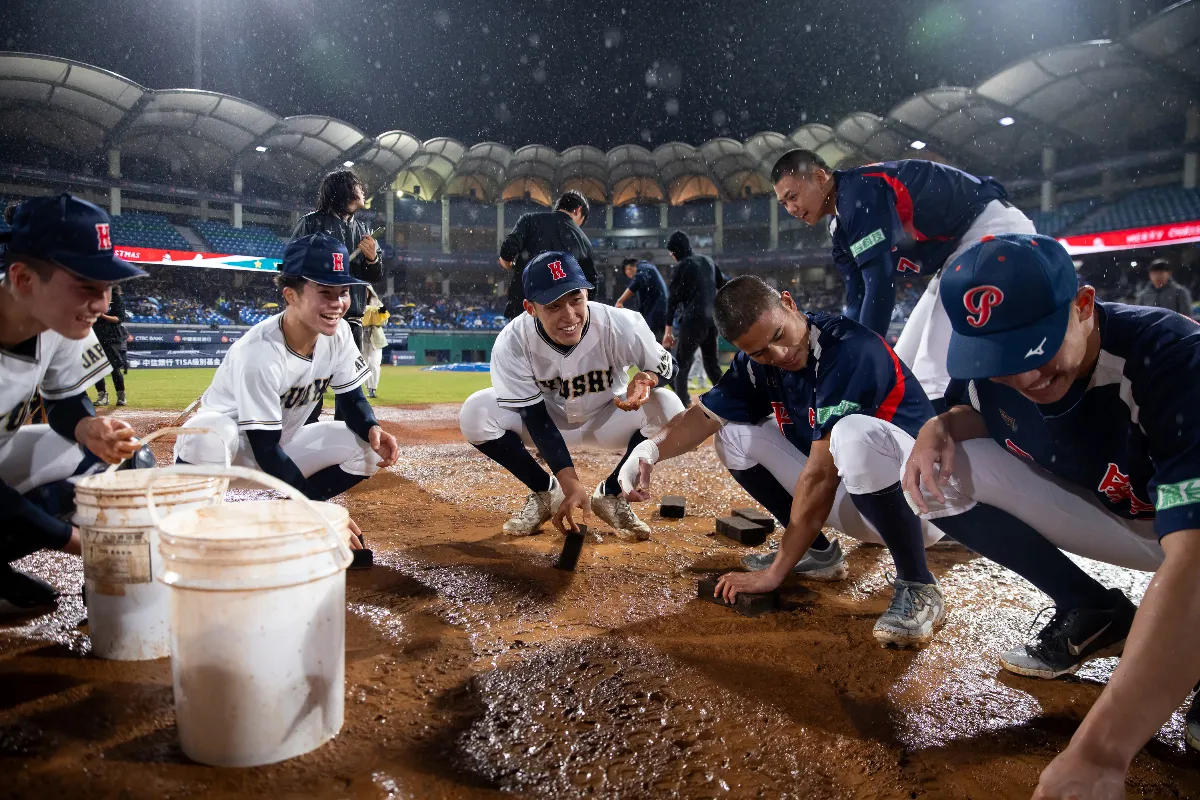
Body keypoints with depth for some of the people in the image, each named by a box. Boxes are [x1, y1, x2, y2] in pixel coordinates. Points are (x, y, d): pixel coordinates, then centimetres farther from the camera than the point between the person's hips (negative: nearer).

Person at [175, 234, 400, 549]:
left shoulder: (338, 334, -13)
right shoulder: (258, 352, -31)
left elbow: (351, 398, -1)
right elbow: (265, 450, -29)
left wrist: (372, 429, -25)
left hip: (283, 445, 6)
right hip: (230, 449, -6)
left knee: (368, 448, -13)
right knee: (210, 432, -40)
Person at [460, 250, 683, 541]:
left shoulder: (621, 325, -30)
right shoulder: (511, 343, -29)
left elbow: (666, 365, -13)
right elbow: (536, 418, -25)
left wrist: (646, 379, -40)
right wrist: (571, 484, -34)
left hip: (606, 420, 0)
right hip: (548, 419, 0)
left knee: (667, 408, -29)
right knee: (476, 414, -26)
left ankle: (610, 495, -4)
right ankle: (545, 493, -2)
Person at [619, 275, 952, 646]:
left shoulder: (849, 350, -27)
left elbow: (820, 473, -29)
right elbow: (704, 415, 1)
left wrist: (775, 572, -25)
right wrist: (651, 450, -22)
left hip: (919, 502, -7)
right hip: (854, 504, 7)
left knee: (853, 434, -39)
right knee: (735, 435, 3)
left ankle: (917, 588, -19)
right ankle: (818, 553, 12)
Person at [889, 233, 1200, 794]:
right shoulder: (988, 358, -18)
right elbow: (980, 412, 8)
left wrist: (1097, 754, -54)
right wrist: (942, 426, -20)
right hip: (1097, 512, 6)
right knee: (932, 474, -15)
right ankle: (1095, 616, 1)